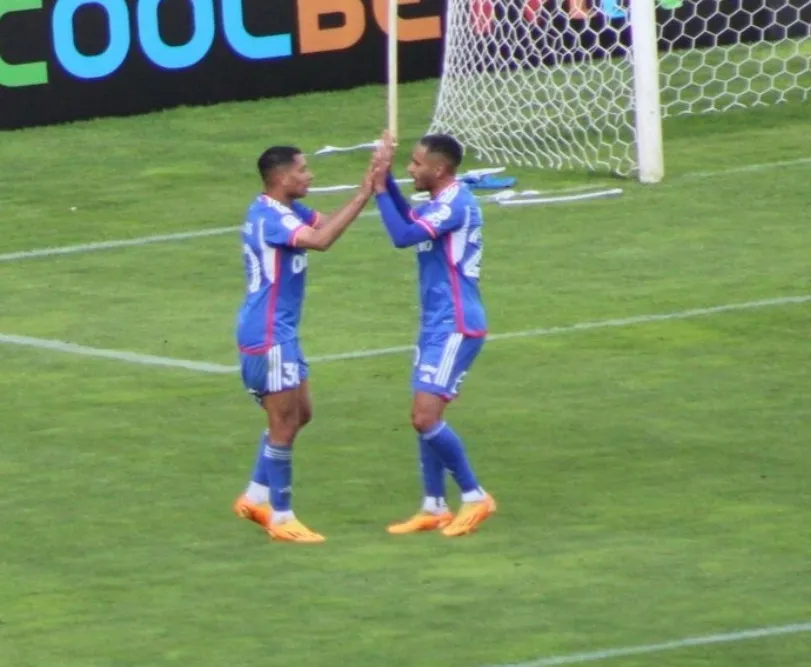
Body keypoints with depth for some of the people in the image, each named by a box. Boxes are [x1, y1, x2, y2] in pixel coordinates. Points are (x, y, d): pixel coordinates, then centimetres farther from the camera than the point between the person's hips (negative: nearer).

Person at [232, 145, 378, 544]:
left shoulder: (286, 210, 10)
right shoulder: (269, 217, -21)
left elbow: (325, 224, 5)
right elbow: (320, 240, -36)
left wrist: (367, 192, -8)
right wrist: (362, 197, -33)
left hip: (281, 332, 10)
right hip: (267, 336, -10)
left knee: (299, 414, 17)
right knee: (284, 423, -4)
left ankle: (256, 497, 24)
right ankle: (281, 519, 3)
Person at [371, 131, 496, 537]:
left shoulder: (455, 204, -19)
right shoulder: (443, 203, 11)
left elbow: (403, 236, -28)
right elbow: (409, 222, 28)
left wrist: (380, 189, -18)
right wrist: (386, 178, 14)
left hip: (455, 327, -10)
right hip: (437, 324, 10)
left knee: (426, 417, -12)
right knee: (425, 417, 11)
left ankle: (474, 497, -2)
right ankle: (434, 508, 17)